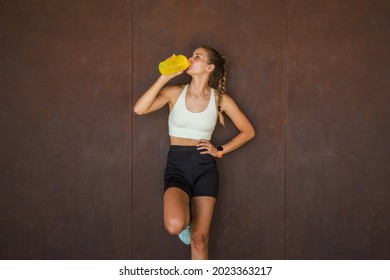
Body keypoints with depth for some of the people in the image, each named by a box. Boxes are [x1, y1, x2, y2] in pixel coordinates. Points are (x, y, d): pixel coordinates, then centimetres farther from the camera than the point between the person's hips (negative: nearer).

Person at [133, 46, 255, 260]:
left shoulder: (220, 99, 2)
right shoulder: (175, 93, 1)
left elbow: (248, 131, 9)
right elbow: (139, 109, -14)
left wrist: (220, 151, 0)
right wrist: (165, 76, -15)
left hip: (205, 168, 1)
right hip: (177, 165, -1)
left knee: (199, 239, -1)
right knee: (174, 226, -26)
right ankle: (185, 218, 12)